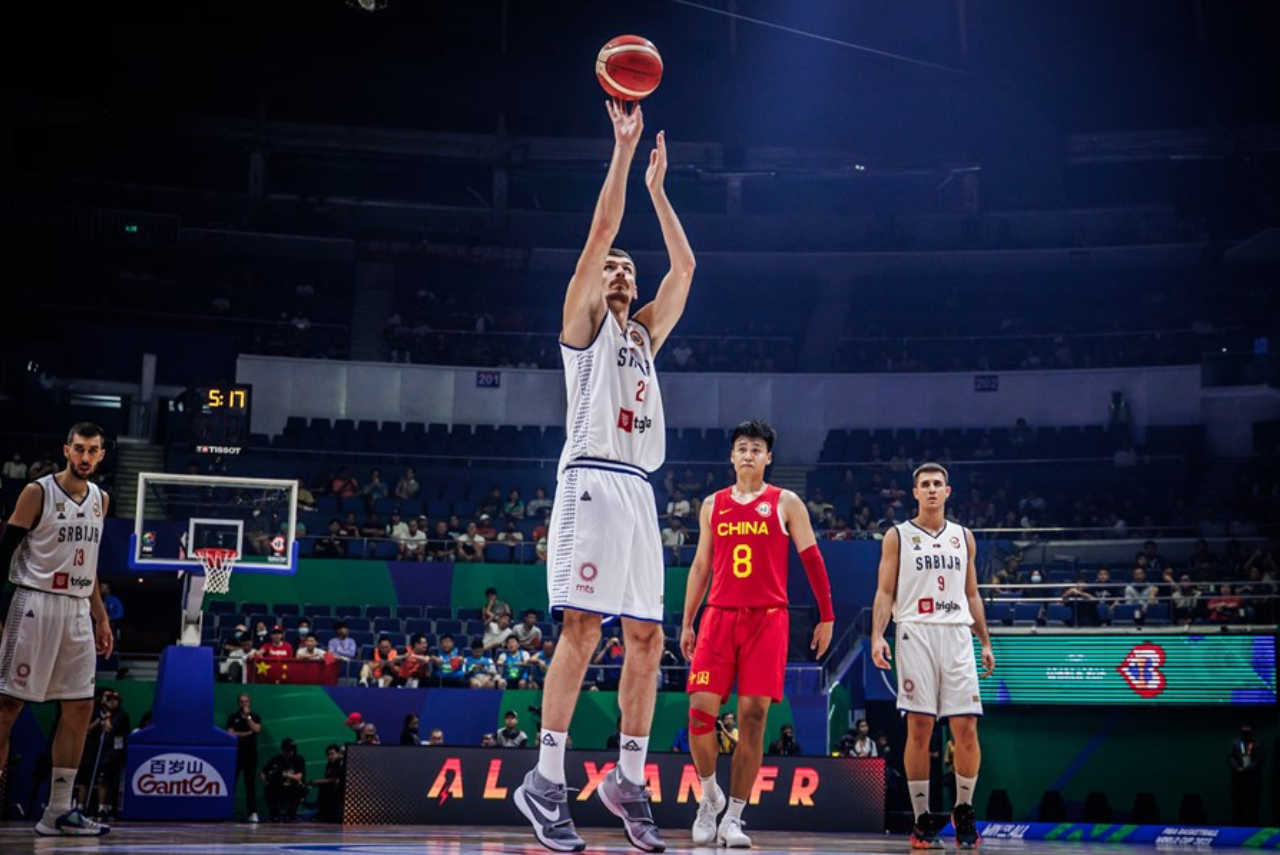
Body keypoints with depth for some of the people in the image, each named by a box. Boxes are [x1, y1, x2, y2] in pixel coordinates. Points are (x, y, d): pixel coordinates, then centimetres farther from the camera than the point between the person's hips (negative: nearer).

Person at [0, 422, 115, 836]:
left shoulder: (101, 499, 12)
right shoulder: (38, 492, -6)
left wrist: (101, 618, 17)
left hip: (78, 611, 6)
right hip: (36, 604, -6)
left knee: (80, 706, 2)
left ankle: (59, 811, 7)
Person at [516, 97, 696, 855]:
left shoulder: (644, 334, 25)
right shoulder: (584, 323, 8)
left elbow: (684, 265, 24)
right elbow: (600, 233, -1)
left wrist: (658, 186, 27)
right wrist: (623, 151, 3)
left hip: (638, 491, 7)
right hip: (593, 481, -7)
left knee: (648, 638, 4)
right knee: (583, 628, -14)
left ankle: (630, 780, 11)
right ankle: (546, 780, -11)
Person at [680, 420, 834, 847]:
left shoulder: (786, 503, 5)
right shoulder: (712, 505, 13)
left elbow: (812, 559, 4)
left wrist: (826, 617, -2)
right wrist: (686, 624, 12)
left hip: (767, 619, -2)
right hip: (719, 616, 2)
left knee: (753, 716, -5)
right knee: (700, 710, -9)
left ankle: (733, 818, 2)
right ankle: (709, 796, 15)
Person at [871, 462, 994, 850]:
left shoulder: (964, 537, 16)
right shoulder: (897, 536, 7)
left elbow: (972, 594, 19)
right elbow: (885, 592, 2)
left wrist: (985, 642, 13)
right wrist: (877, 636, -11)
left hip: (956, 635, 3)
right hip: (916, 633, -3)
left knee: (966, 728, -4)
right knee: (919, 729, -4)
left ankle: (964, 810, 14)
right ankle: (922, 819, 4)